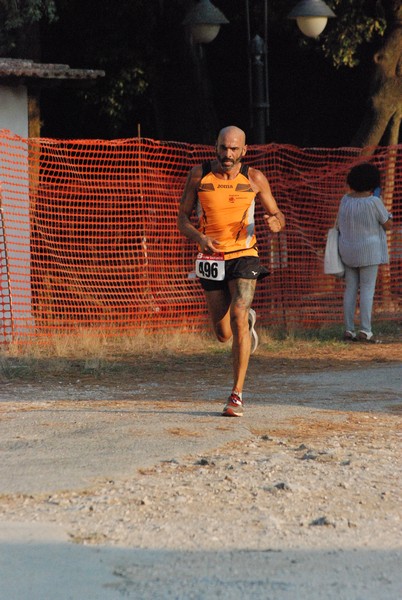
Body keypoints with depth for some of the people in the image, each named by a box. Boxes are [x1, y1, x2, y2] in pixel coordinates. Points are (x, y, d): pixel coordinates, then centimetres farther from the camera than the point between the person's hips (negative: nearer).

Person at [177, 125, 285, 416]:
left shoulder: (254, 179, -2)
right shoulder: (199, 175, -1)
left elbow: (277, 215, 8)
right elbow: (183, 219, 3)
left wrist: (276, 223, -17)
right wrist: (199, 237, -18)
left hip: (244, 255, -2)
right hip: (211, 259, 2)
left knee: (238, 317, -22)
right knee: (223, 334, 5)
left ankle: (237, 395, -16)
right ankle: (249, 318, 45)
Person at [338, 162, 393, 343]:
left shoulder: (346, 199, 3)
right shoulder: (374, 202, -16)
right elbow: (388, 224, -5)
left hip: (349, 251, 6)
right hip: (368, 251, -6)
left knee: (350, 290, 7)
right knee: (368, 290, -4)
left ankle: (349, 330, 4)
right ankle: (365, 331, -9)